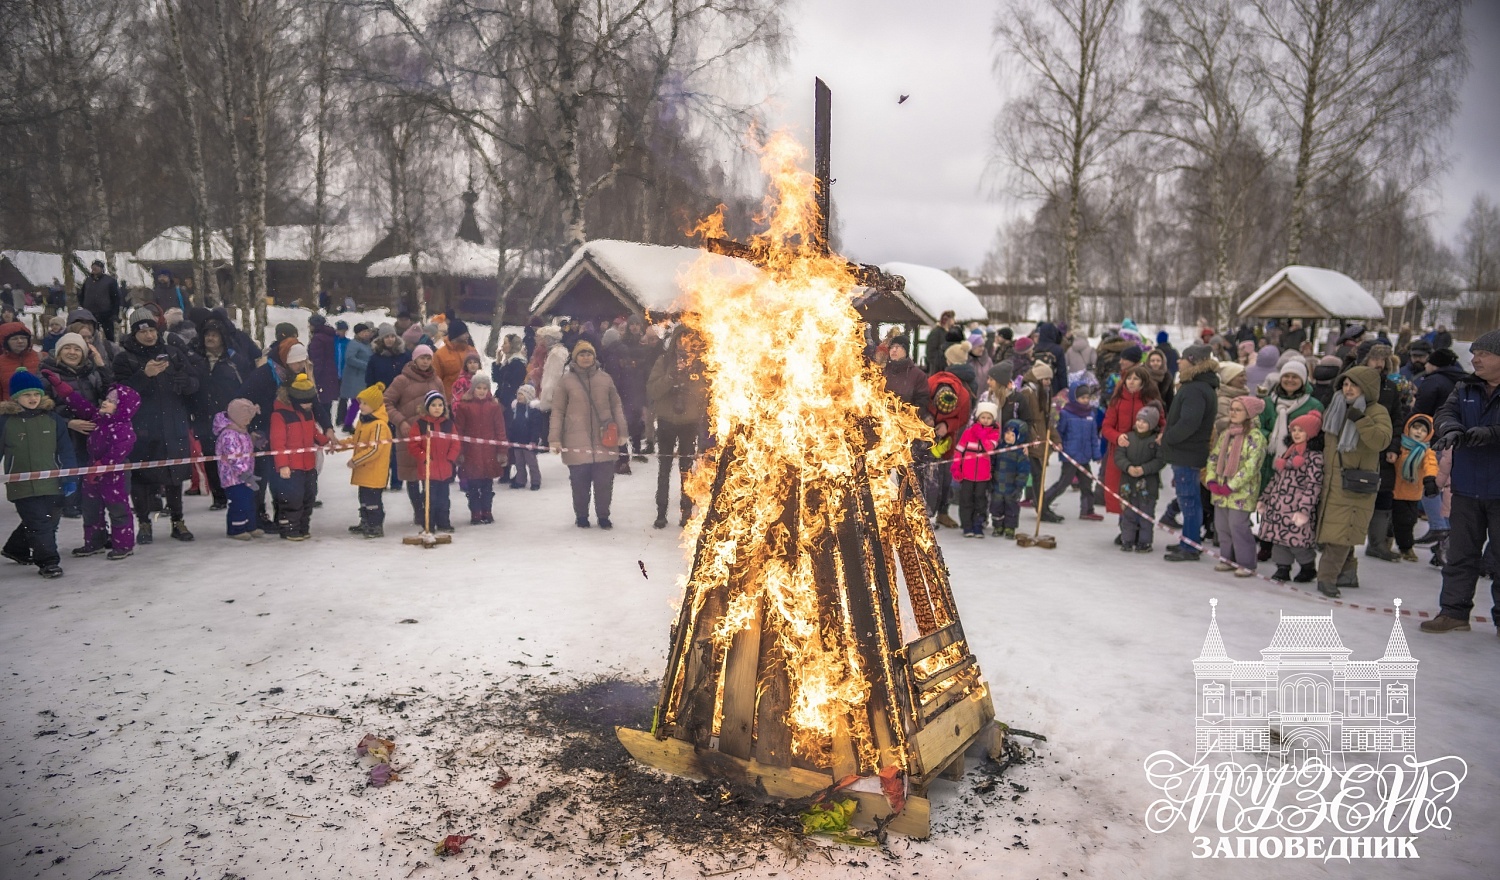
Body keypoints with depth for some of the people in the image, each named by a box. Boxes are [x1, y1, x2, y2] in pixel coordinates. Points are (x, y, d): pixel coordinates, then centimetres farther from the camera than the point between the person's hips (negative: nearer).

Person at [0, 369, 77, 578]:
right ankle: (48, 561, 2)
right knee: (38, 524, -7)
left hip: (52, 483, 4)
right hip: (22, 486, -4)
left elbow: (65, 450, 6)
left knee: (49, 521, 16)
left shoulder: (53, 419, 3)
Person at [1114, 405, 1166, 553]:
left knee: (1146, 514, 5)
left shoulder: (1157, 441, -5)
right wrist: (1128, 467, -17)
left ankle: (1144, 542, 14)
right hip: (1128, 482, 3)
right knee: (1128, 513, 8)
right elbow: (1118, 455, 0)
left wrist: (1143, 469, -20)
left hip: (1148, 484, -2)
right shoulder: (1128, 438, 4)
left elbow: (1160, 460, -10)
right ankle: (1127, 541, 16)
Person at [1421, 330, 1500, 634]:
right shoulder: (1465, 389, 8)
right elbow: (1446, 413, -7)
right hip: (1466, 487, 5)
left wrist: (1472, 435, -36)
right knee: (1460, 554, 11)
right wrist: (1451, 429, -28)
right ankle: (1454, 611, 18)